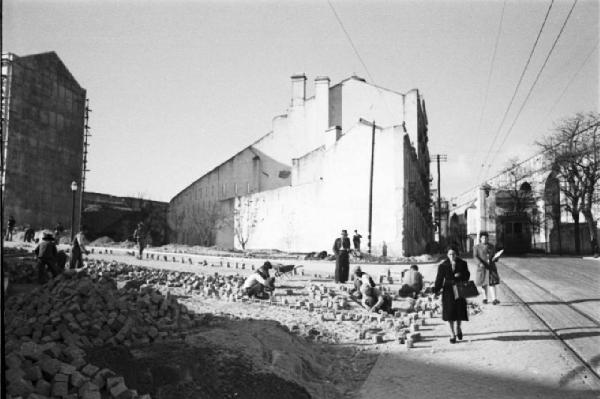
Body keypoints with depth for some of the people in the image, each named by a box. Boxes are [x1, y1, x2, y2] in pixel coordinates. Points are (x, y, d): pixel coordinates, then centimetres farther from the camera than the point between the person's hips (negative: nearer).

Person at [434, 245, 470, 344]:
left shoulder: (462, 264, 2)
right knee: (449, 313, -1)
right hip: (448, 291, -1)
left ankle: (458, 327, 35)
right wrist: (436, 291, -14)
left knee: (460, 311, 3)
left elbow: (467, 276, 5)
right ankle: (452, 335, 12)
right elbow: (439, 279, -4)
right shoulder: (443, 266, -3)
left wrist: (460, 275, -16)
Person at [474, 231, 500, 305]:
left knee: (492, 282, -10)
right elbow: (475, 257, -9)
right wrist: (480, 263, -24)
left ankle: (494, 299, -16)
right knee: (484, 283, 8)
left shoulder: (491, 246, 9)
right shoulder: (477, 247, 1)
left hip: (491, 267, 1)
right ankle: (485, 298, 24)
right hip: (482, 267, -1)